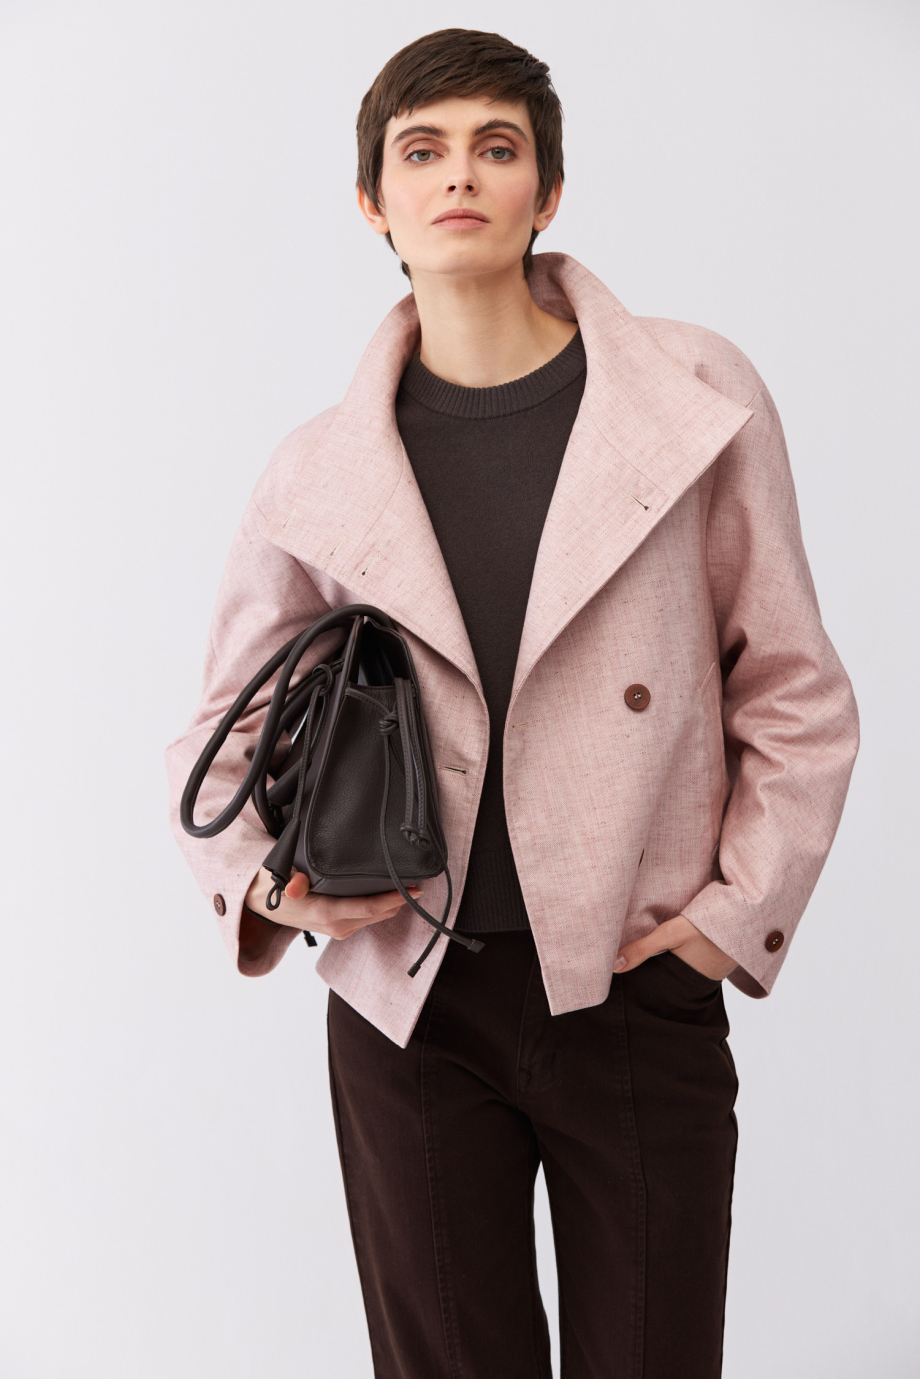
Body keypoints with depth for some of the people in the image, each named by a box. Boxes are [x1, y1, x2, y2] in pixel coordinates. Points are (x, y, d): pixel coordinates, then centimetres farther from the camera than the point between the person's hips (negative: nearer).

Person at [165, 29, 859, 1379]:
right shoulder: (317, 476, 0)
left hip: (642, 992, 0)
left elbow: (795, 696, 3)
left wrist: (740, 911, -4)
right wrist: (265, 885, -6)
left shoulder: (700, 400, -3)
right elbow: (226, 734, 11)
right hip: (408, 1005, 1)